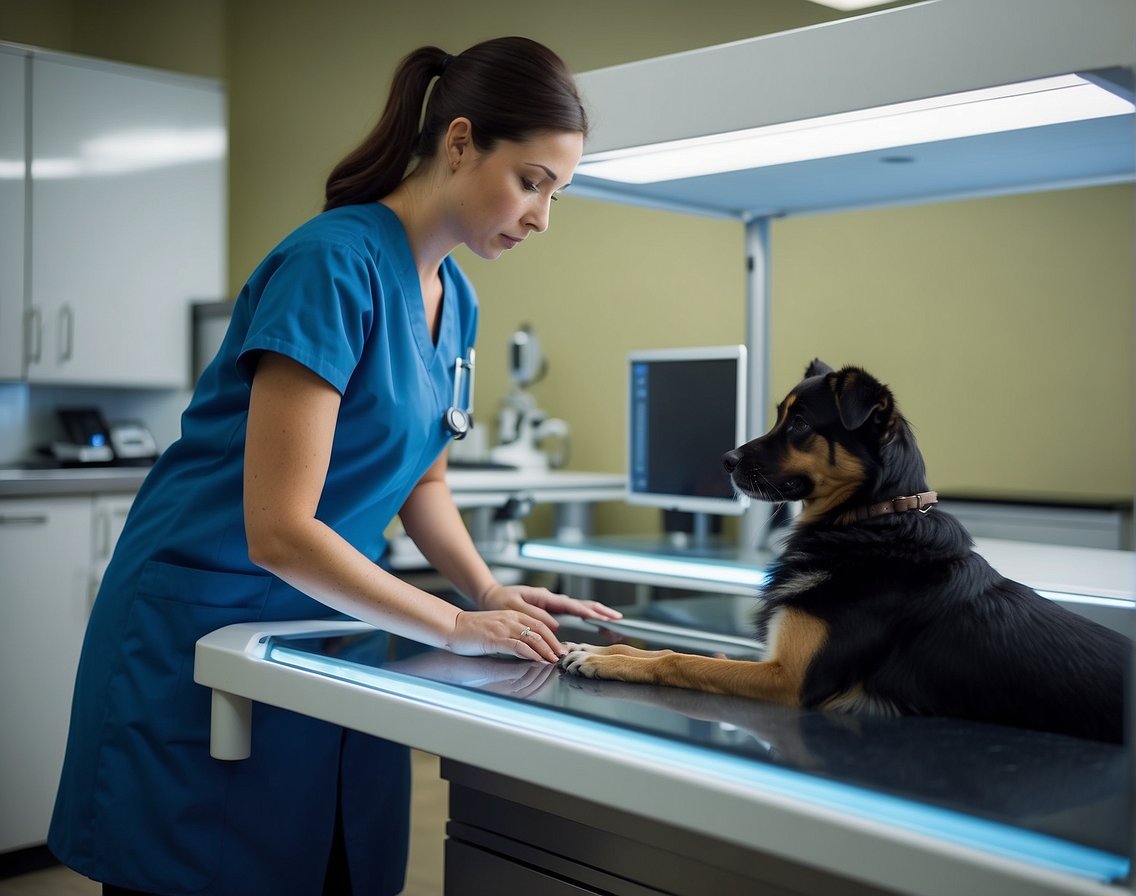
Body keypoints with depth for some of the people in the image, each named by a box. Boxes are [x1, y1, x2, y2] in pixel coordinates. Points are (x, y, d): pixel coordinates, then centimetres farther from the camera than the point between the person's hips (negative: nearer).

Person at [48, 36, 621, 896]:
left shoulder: (454, 299, 4)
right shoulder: (334, 265, -21)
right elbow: (278, 531, -24)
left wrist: (489, 588, -3)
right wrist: (455, 625, -17)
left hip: (327, 626, 8)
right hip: (205, 626, -7)